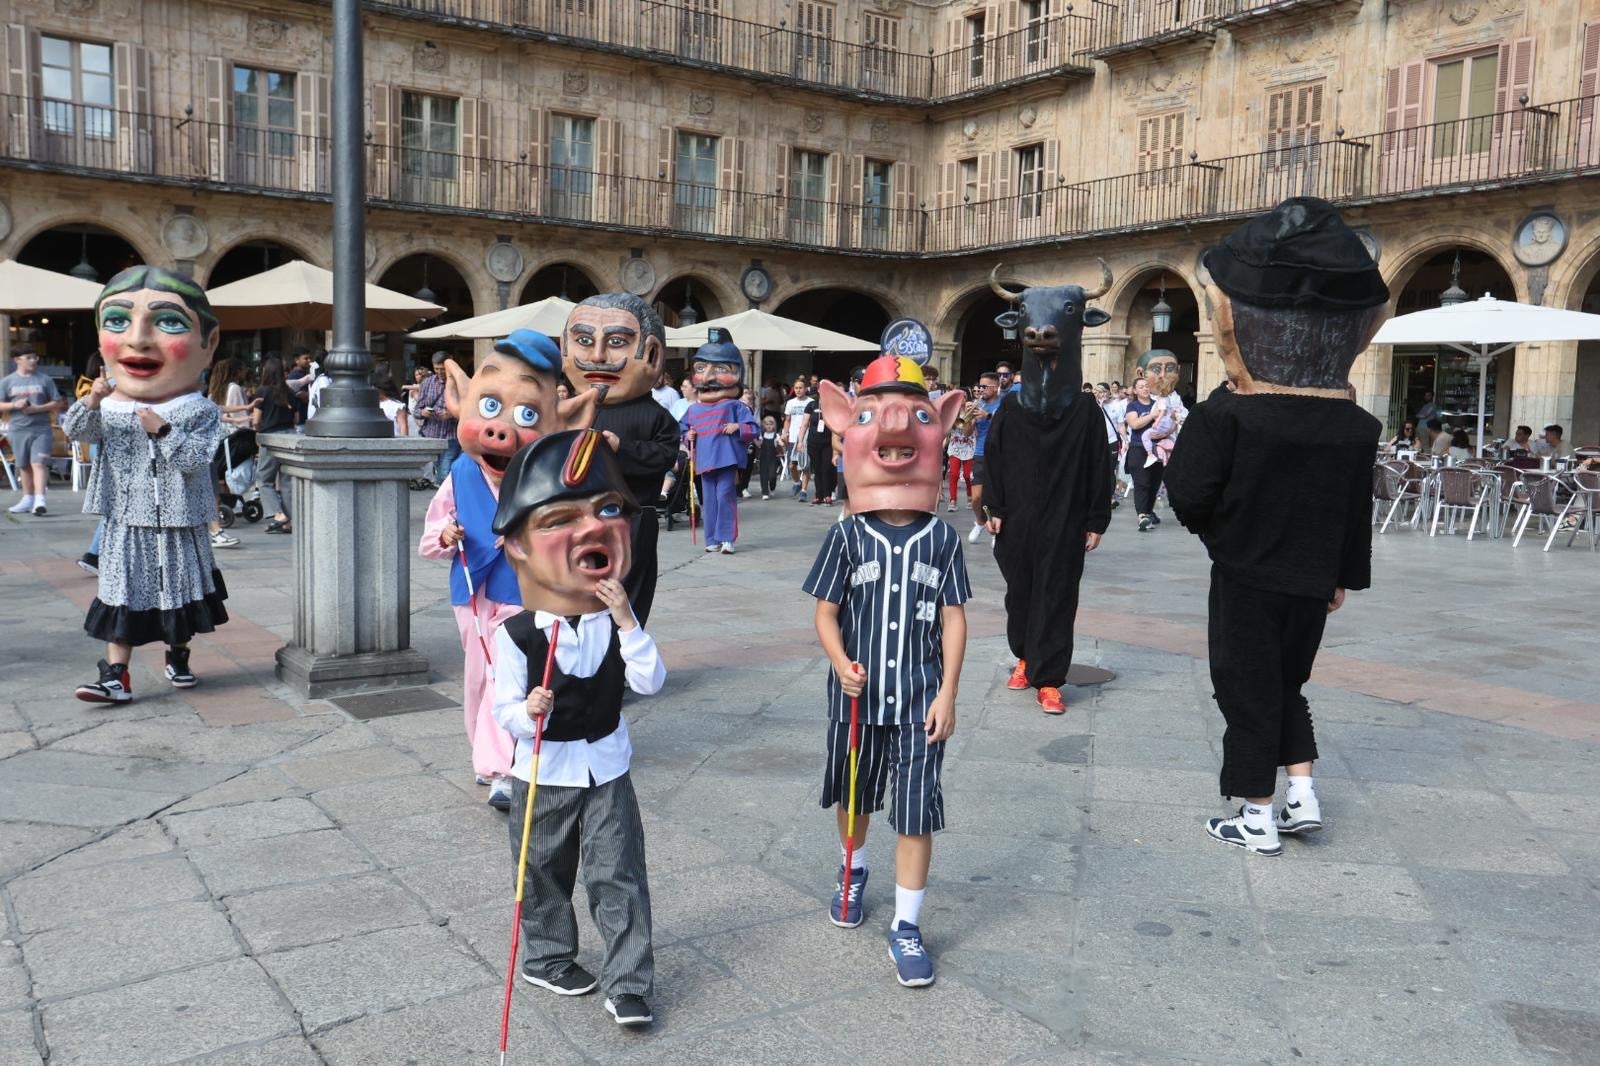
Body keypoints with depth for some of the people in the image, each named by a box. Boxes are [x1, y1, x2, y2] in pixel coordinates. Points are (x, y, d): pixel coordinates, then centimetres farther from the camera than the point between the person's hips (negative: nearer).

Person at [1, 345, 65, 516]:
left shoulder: (44, 379, 4)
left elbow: (58, 403, 2)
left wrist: (37, 408, -12)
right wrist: (14, 405, -14)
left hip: (41, 429, -2)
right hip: (18, 430, 3)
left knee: (39, 463, -14)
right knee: (24, 466, 12)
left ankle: (40, 500, -22)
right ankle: (28, 499, 24)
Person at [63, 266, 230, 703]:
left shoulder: (201, 412, -10)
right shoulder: (111, 408, 0)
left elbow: (196, 459, -19)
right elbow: (76, 431, -6)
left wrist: (163, 430, -27)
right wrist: (91, 402, -22)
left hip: (179, 527, -2)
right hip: (128, 524, 2)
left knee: (179, 597, 14)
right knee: (122, 600, 4)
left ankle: (178, 658, 35)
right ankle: (116, 676, 8)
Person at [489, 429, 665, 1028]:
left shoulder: (617, 618, -8)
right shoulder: (517, 635, -16)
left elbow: (651, 683, -17)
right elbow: (504, 710, -12)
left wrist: (626, 620, -26)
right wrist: (527, 714, -34)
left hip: (607, 770, 2)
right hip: (543, 775, -1)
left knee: (619, 877, 2)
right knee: (544, 877, 16)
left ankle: (628, 984, 12)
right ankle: (547, 958, 39)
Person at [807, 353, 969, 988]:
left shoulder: (942, 539, -4)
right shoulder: (847, 536, -6)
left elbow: (953, 618, -2)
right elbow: (826, 611, -3)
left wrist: (947, 693, -6)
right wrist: (840, 664, -20)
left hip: (920, 696, -1)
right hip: (858, 692, 1)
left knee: (917, 811, 1)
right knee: (852, 795, 21)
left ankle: (907, 927, 14)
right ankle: (853, 869, 50)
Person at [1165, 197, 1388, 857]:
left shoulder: (1228, 415, -17)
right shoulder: (1357, 427, -2)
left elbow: (1188, 495, -17)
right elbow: (1357, 511, 5)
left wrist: (1218, 532, 4)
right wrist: (1345, 575, 17)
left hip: (1245, 578, -4)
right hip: (1312, 578, 4)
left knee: (1248, 692, 7)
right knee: (1287, 684, 23)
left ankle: (1257, 820, 15)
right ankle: (1303, 795, 22)